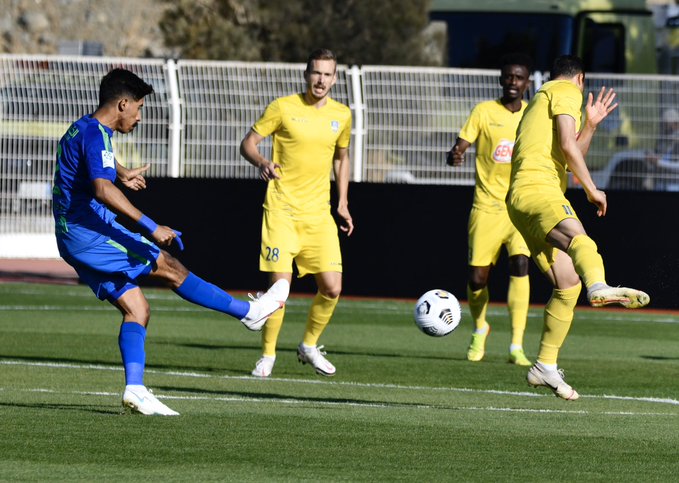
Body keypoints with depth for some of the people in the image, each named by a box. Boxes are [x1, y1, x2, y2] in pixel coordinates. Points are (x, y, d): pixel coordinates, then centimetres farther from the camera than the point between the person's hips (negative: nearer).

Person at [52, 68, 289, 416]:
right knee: (170, 268, -7)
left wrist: (121, 174, 57)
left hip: (75, 240, 10)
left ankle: (134, 389, -8)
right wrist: (150, 227, -34)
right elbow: (102, 190, -31)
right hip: (88, 230, -10)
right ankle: (249, 312, -2)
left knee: (137, 310, 3)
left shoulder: (82, 130, 18)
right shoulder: (94, 135, -15)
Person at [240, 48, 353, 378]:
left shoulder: (341, 115, 8)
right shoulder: (283, 108, -5)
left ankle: (309, 346, 22)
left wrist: (343, 203, 17)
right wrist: (261, 162, -23)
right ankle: (267, 355, 6)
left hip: (319, 214, 4)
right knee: (280, 284, -11)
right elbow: (248, 143, -2)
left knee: (332, 288, -3)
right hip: (282, 211, -4)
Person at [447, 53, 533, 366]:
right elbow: (461, 146, -6)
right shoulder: (484, 111, 0)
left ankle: (517, 346, -20)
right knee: (477, 277, -2)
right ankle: (480, 329, 32)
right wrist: (454, 155, -29)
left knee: (519, 263, -22)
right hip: (487, 207, 0)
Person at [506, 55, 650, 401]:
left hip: (523, 197, 10)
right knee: (579, 238, -39)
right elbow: (568, 146, -8)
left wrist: (591, 124, 36)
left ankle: (545, 366, 15)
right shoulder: (566, 92, 5)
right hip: (537, 191, -10)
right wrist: (592, 190, -3)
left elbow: (569, 160, 40)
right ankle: (599, 287, -71)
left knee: (568, 285, 9)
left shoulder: (541, 100, 34)